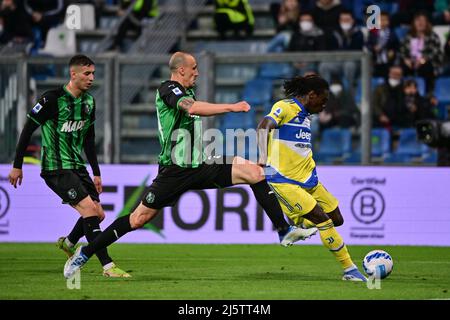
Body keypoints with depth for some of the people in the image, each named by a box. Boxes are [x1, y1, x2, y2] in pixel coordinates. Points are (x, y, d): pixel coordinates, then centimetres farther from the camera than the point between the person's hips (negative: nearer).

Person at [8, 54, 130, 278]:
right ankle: (108, 266, -19)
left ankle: (68, 243, 35)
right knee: (89, 209, -19)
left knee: (98, 214, 7)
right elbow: (28, 130, -9)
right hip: (56, 168, -8)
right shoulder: (52, 99, -15)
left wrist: (96, 173, 18)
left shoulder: (88, 102, 8)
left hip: (77, 167, 8)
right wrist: (17, 165, -7)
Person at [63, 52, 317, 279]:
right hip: (175, 171, -8)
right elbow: (193, 108, -31)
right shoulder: (168, 90, -11)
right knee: (140, 218, -5)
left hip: (200, 166, 8)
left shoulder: (187, 93, 16)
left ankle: (284, 231, -6)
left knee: (255, 172, -7)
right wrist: (231, 107, -29)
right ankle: (84, 254, 8)